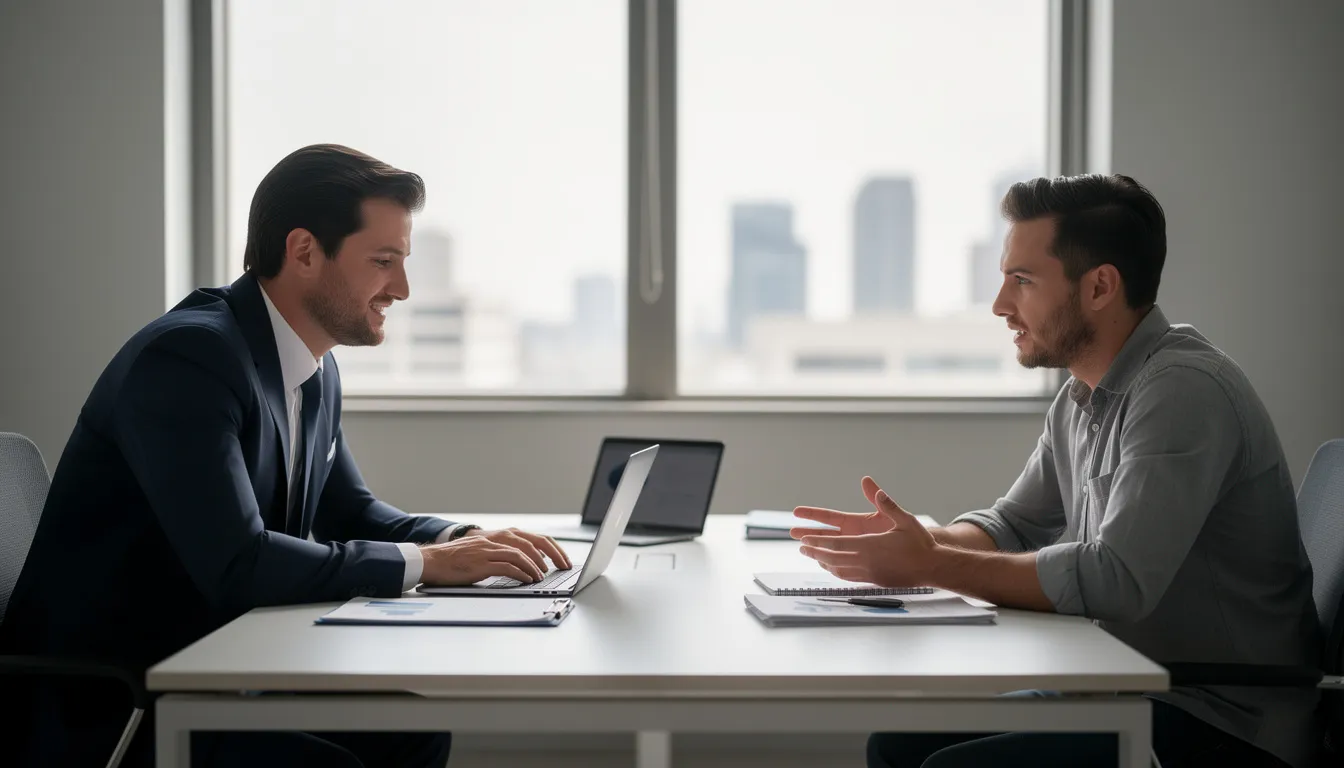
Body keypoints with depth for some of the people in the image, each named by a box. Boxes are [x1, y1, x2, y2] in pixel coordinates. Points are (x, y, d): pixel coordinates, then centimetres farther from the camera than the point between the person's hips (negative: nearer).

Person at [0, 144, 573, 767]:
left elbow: (348, 512, 17)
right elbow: (237, 564, -30)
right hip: (102, 708, -8)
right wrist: (424, 562, -22)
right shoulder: (186, 359, -22)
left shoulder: (317, 369, 5)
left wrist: (464, 541, -2)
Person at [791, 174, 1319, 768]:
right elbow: (1013, 526, 19)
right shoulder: (1081, 399, 10)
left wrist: (930, 565, -23)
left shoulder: (1183, 389, -21)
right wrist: (913, 539, -2)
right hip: (1134, 694, 9)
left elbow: (1114, 580, -29)